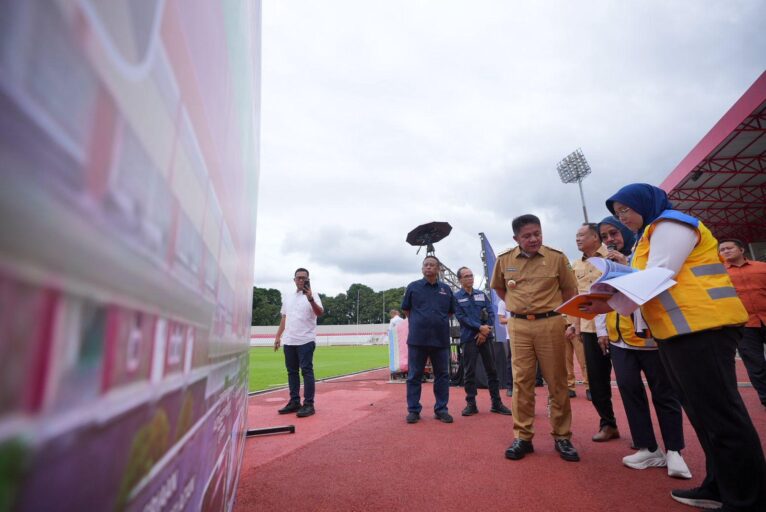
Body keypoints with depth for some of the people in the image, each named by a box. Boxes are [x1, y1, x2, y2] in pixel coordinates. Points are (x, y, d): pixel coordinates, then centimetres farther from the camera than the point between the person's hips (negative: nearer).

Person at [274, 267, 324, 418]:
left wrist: (310, 299, -35)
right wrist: (278, 337, 15)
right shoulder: (288, 297, 15)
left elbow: (320, 313, -21)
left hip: (306, 341, -6)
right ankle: (294, 402, 21)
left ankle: (308, 404, 0)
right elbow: (284, 319, 19)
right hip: (289, 341, 7)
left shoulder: (312, 295, -4)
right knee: (292, 371, 11)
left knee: (307, 371, -6)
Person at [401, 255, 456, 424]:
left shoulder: (446, 289, 8)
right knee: (414, 376, 5)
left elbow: (451, 312, 18)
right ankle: (413, 410, 16)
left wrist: (439, 321, 9)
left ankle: (441, 409, 22)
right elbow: (405, 309, 11)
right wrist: (419, 321, 8)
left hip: (441, 339, 2)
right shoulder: (413, 287, 2)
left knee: (442, 376, 9)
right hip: (417, 339, -2)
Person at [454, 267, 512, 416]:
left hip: (486, 336, 3)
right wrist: (479, 328, -16)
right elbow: (461, 317, -9)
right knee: (470, 372, 1)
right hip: (469, 338, -3)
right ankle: (471, 404, 11)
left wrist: (484, 332, -8)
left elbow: (491, 313, 5)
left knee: (491, 370, 7)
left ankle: (496, 403, 16)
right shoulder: (456, 297, 0)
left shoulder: (481, 294, 12)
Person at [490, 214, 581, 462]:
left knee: (557, 382, 7)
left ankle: (562, 437, 22)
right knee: (521, 381, 4)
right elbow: (499, 287, 18)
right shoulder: (504, 260, 1)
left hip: (550, 323, -1)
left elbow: (569, 290, 8)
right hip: (518, 326, 1)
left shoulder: (557, 257, -3)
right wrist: (517, 306, 9)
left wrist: (551, 309, 3)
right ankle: (523, 437, 14)